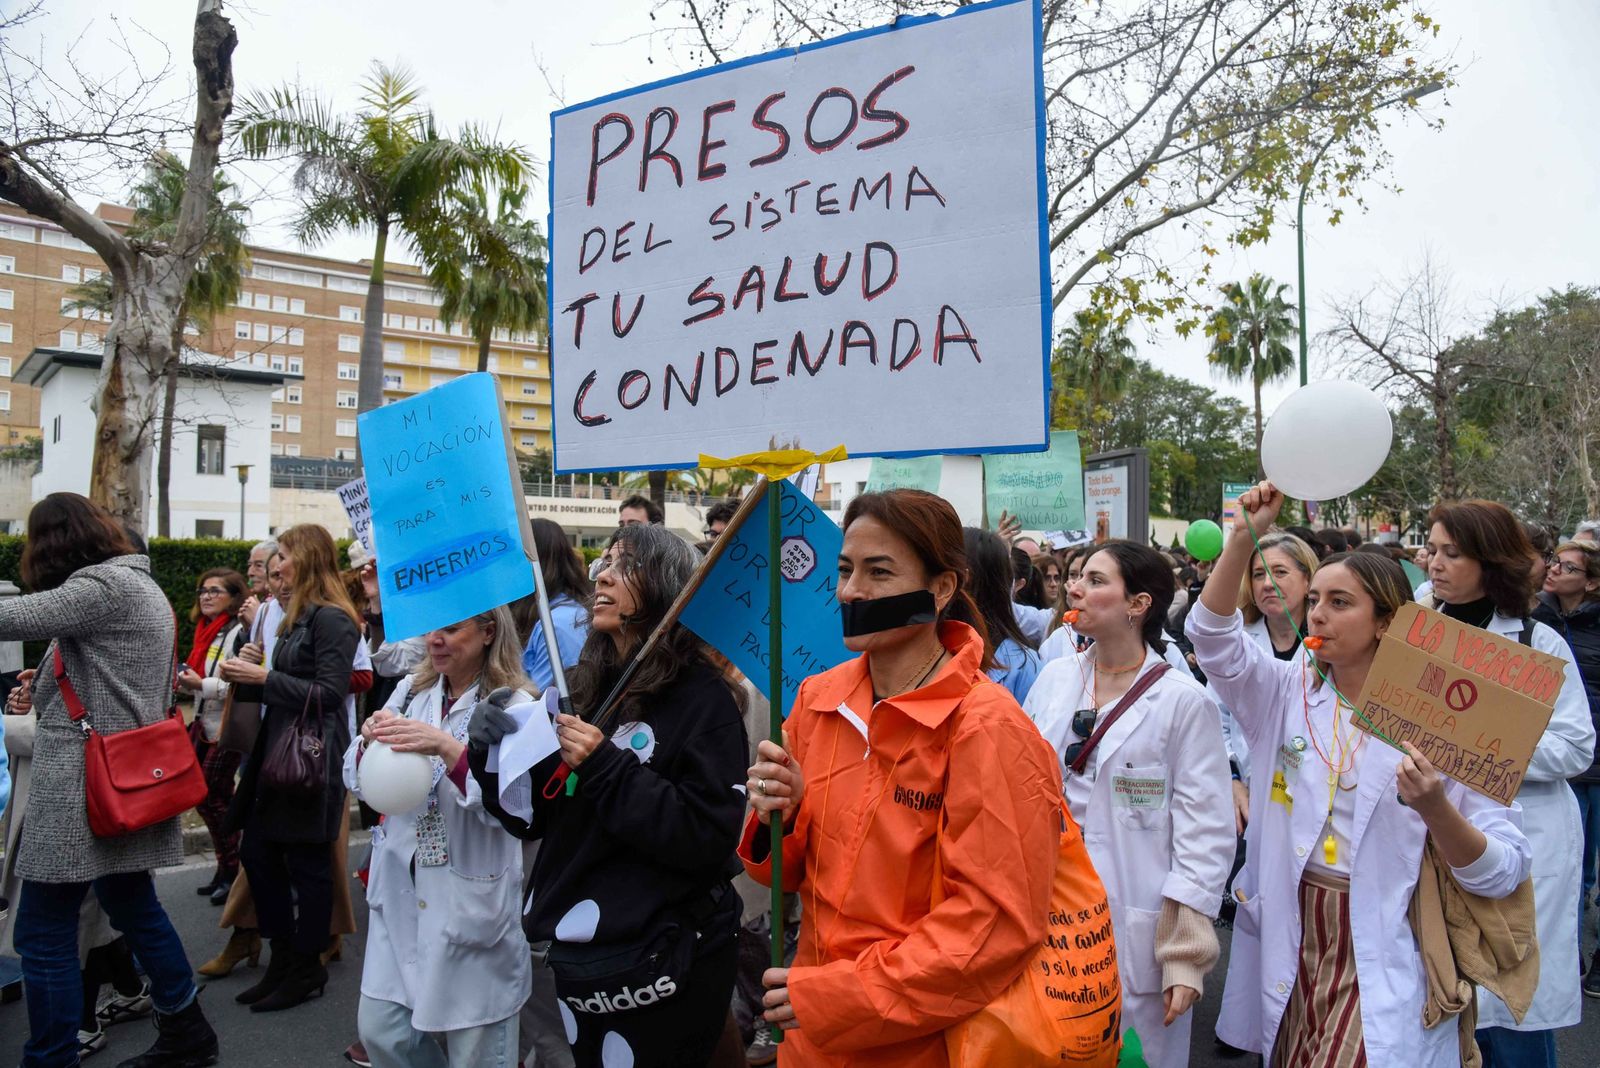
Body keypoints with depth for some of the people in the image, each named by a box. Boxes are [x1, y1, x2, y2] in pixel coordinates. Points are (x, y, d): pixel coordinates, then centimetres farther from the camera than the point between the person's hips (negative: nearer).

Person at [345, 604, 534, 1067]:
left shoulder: (515, 707, -11)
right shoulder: (411, 691, 5)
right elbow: (359, 781, 7)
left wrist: (448, 748, -30)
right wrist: (370, 739, -15)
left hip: (472, 900, -5)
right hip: (400, 890, 5)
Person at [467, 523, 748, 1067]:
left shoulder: (703, 699, -14)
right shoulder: (579, 687, 3)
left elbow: (710, 838, -21)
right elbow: (531, 816, 7)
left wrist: (606, 768, -25)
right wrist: (490, 749, -11)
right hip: (576, 952, 6)